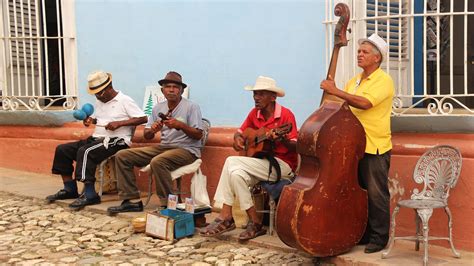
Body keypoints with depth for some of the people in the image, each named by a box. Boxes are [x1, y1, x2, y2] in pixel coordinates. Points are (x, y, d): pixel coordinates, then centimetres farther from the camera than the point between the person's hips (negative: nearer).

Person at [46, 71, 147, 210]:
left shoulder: (124, 101, -6)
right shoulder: (99, 101, 18)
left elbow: (143, 118, -13)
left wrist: (119, 123, -20)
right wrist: (90, 119, 7)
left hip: (116, 141, -9)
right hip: (97, 138, 9)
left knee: (85, 152, -33)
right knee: (62, 149, -1)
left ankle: (90, 195, -32)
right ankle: (70, 189, 2)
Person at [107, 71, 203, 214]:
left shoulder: (191, 107, -6)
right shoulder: (158, 108, 10)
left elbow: (198, 135, -10)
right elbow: (146, 135, 12)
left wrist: (180, 125, -24)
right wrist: (152, 130, -11)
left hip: (186, 149, -7)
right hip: (164, 146, 7)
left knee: (157, 162, -38)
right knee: (122, 156, -3)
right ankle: (131, 201, -2)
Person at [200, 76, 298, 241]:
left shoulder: (285, 114, -10)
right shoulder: (254, 113, 8)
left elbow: (295, 147, -16)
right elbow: (240, 132, 17)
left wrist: (281, 139, -37)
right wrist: (238, 138, -7)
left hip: (283, 165, -6)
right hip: (261, 163, 6)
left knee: (232, 162, -21)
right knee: (236, 173, -23)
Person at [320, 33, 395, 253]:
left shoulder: (383, 80, -8)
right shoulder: (354, 81, 16)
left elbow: (364, 103, -25)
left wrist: (335, 91, -22)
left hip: (375, 147, -8)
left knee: (376, 194, -1)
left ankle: (379, 237, 11)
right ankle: (364, 233, 27)